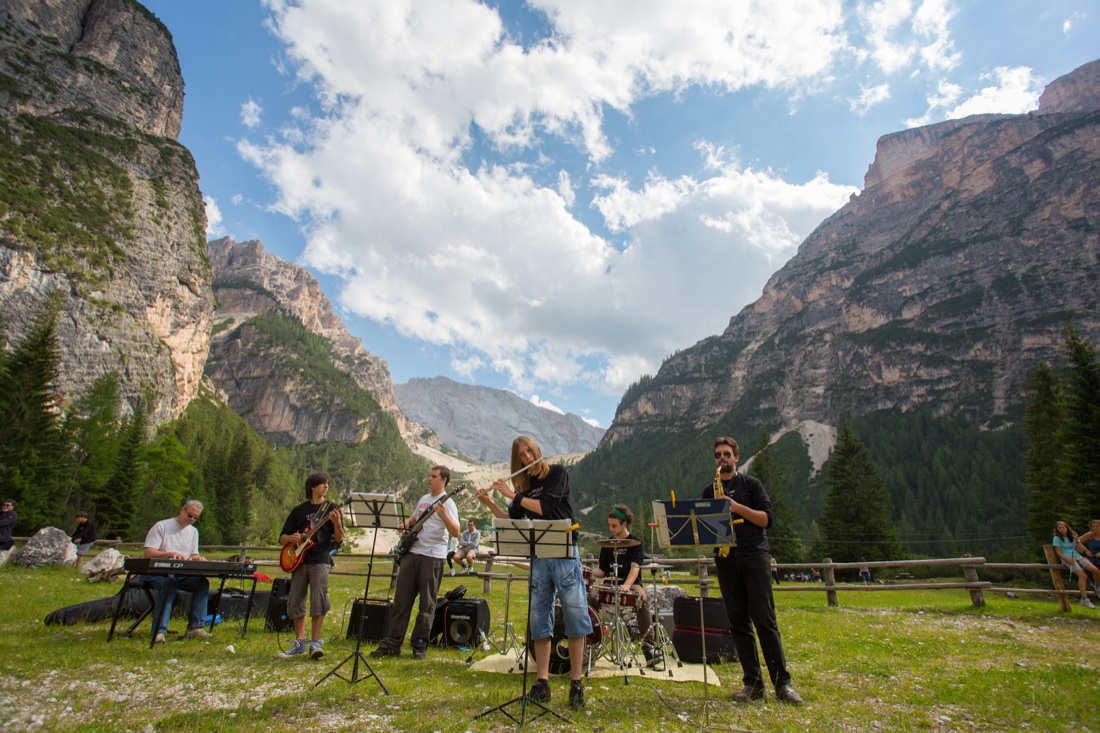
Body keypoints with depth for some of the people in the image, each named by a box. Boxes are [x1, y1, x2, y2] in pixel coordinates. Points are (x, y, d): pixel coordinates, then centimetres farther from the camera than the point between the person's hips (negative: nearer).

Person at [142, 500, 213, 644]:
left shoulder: (193, 531, 15)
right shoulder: (161, 526, -4)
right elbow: (148, 552, -14)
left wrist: (196, 558, -12)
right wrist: (170, 553, -30)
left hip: (180, 574, 5)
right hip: (156, 572, -5)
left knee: (203, 582, -20)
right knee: (169, 583, -38)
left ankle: (195, 628, -20)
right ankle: (159, 631, -36)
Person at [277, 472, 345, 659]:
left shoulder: (331, 508, 4)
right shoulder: (299, 510, 12)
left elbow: (339, 539, -2)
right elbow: (282, 537, 15)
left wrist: (337, 523, -23)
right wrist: (291, 538, -9)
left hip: (320, 560, -3)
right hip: (299, 561, 4)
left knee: (318, 601, -12)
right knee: (294, 602, 5)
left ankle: (315, 643, -2)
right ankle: (300, 642, 19)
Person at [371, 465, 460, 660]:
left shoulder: (447, 503, -7)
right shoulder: (423, 499, 16)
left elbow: (456, 532, -18)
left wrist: (444, 516, -33)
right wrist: (405, 524, 10)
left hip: (433, 556, -7)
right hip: (411, 552, 7)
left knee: (427, 604, 3)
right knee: (401, 600, 8)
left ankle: (420, 645, 13)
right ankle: (392, 643, 16)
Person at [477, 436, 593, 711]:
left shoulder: (556, 473, -2)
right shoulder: (524, 484, 13)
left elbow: (546, 506, -16)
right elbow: (512, 521, 14)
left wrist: (512, 494, -12)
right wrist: (490, 503, 0)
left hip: (565, 554, -5)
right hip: (538, 557, 5)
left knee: (575, 616, -3)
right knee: (539, 620, 5)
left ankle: (576, 683, 4)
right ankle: (541, 683, 12)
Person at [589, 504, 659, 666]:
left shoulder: (636, 543, 0)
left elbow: (635, 568, -15)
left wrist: (626, 585, -33)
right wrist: (590, 572, -7)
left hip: (632, 584, -3)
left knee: (643, 599, -36)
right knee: (590, 596, -27)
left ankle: (649, 647, -31)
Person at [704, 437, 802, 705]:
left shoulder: (751, 484, 7)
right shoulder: (709, 491, 16)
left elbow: (767, 519, -2)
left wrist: (737, 507, -14)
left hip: (754, 555, -3)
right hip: (725, 559, 3)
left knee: (764, 618, -6)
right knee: (738, 622, 4)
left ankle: (782, 682, 3)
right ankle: (753, 682, 10)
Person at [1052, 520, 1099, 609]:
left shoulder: (1072, 537, 18)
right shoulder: (1057, 538, 4)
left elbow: (1081, 550, 12)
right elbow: (1058, 552, -2)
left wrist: (1077, 540, 0)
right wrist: (1066, 558, -19)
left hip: (1078, 557, 5)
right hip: (1067, 559, -5)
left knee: (1095, 570, -22)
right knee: (1083, 575, -28)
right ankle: (1084, 599, -27)